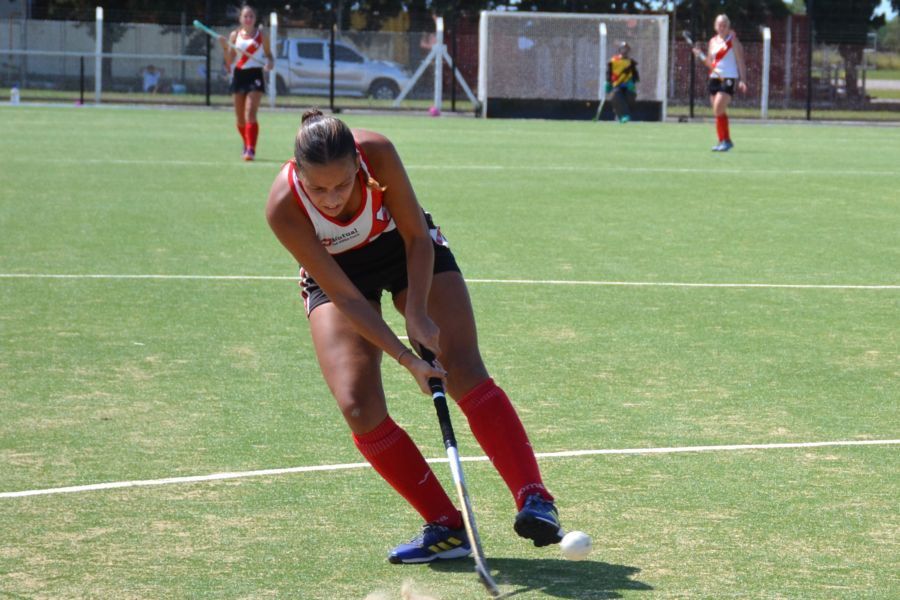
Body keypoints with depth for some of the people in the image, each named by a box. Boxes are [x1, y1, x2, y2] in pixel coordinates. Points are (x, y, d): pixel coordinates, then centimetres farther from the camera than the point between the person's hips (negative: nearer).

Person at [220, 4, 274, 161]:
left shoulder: (261, 35, 3)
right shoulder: (234, 35, 7)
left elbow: (269, 54, 15)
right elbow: (229, 62, 6)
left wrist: (270, 62, -7)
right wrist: (225, 48, -11)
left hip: (255, 76, -3)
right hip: (238, 76, 3)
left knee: (250, 114, -18)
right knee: (240, 117, 8)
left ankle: (251, 150, -21)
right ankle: (246, 145, 30)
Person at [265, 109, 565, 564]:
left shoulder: (378, 153, -32)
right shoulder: (283, 207, -33)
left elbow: (417, 237, -17)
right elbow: (343, 296, -28)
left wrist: (417, 313, -28)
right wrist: (406, 358, -32)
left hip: (407, 249, 0)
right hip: (335, 271, 0)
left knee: (465, 372, -16)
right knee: (359, 407, -17)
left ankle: (535, 501, -19)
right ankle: (446, 528, -8)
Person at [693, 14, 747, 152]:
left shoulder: (733, 40, -3)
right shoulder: (713, 41, 14)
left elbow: (740, 62, -5)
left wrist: (742, 80, -13)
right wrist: (700, 55, 2)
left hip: (728, 79, -7)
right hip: (714, 78, 7)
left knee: (718, 109, -18)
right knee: (719, 113, 8)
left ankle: (725, 141, -13)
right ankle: (724, 141, 16)